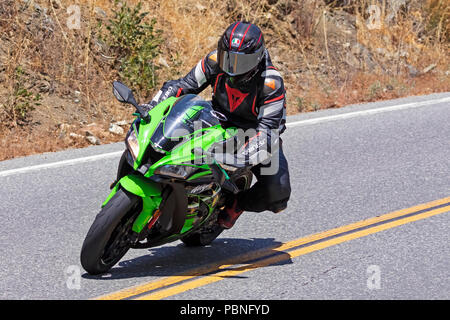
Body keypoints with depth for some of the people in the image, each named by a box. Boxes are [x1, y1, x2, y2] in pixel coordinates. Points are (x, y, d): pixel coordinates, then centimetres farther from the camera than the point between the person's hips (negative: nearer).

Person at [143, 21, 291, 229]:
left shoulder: (271, 83, -31)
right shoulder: (214, 62, -19)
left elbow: (267, 131, -35)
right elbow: (183, 85, -7)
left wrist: (239, 158, -51)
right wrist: (150, 108, -19)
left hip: (255, 132, -3)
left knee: (277, 193, -26)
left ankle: (237, 204, 5)